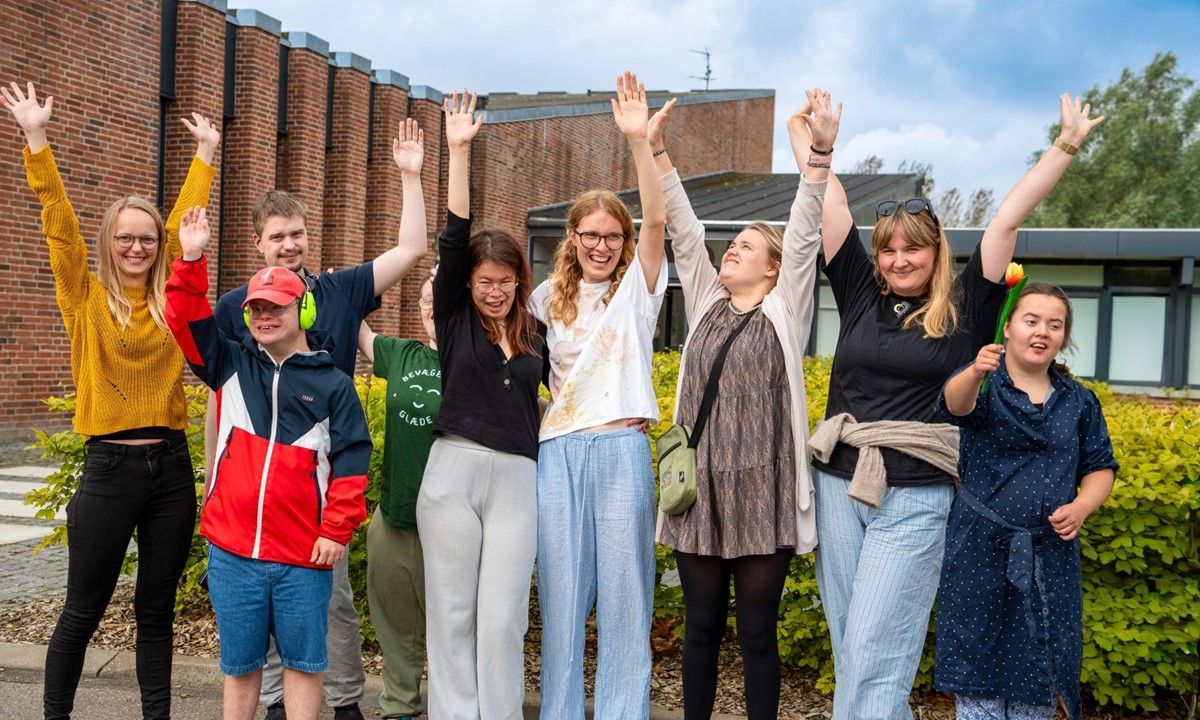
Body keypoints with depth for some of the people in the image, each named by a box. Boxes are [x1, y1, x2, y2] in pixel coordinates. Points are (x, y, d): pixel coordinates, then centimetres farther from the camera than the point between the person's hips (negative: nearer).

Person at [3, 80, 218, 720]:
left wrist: (205, 154, 18)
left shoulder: (167, 298, 8)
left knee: (157, 611, 12)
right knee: (83, 612, 6)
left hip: (171, 466, 3)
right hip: (111, 467, -3)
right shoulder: (86, 296, 0)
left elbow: (186, 222, 14)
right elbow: (59, 223, -7)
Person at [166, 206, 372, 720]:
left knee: (303, 660, 9)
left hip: (304, 553, -2)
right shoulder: (231, 366, 9)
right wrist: (192, 261, -12)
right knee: (239, 662, 13)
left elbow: (350, 462, -2)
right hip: (232, 548, 2)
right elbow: (186, 321, 0)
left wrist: (337, 530, -8)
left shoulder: (333, 384, 2)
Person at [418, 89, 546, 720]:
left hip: (516, 478, 1)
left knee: (502, 617, 0)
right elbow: (453, 240, -4)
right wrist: (459, 151, -9)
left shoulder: (536, 335, 10)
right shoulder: (455, 319, 5)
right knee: (451, 612, 4)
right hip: (453, 472, -1)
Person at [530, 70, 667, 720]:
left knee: (624, 593, 3)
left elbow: (657, 219, -13)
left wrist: (638, 141, -24)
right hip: (558, 450, 3)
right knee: (560, 594, 8)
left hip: (620, 449, -3)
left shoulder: (637, 287, 3)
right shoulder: (552, 297, 13)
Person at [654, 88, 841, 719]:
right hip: (700, 489, 4)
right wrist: (655, 151, 0)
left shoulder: (786, 310, 4)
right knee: (701, 627, 11)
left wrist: (817, 156, -20)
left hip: (763, 491, -3)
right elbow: (683, 230, 7)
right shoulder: (705, 305, 13)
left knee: (757, 633, 4)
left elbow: (803, 236, -8)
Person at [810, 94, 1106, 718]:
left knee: (874, 653, -8)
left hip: (916, 500, -3)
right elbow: (832, 207, 9)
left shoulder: (964, 308, 3)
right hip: (838, 485, 4)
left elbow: (1008, 219, 0)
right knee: (849, 648, 9)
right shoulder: (861, 295, 9)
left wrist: (1067, 145, 2)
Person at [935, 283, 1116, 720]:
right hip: (981, 549, -3)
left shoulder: (1079, 401, 9)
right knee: (978, 657, 5)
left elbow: (1100, 467, 13)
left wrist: (1083, 506, -9)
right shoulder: (984, 383, -4)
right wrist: (974, 372, -50)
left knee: (1038, 665, 8)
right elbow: (956, 404, -27)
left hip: (1050, 553, 3)